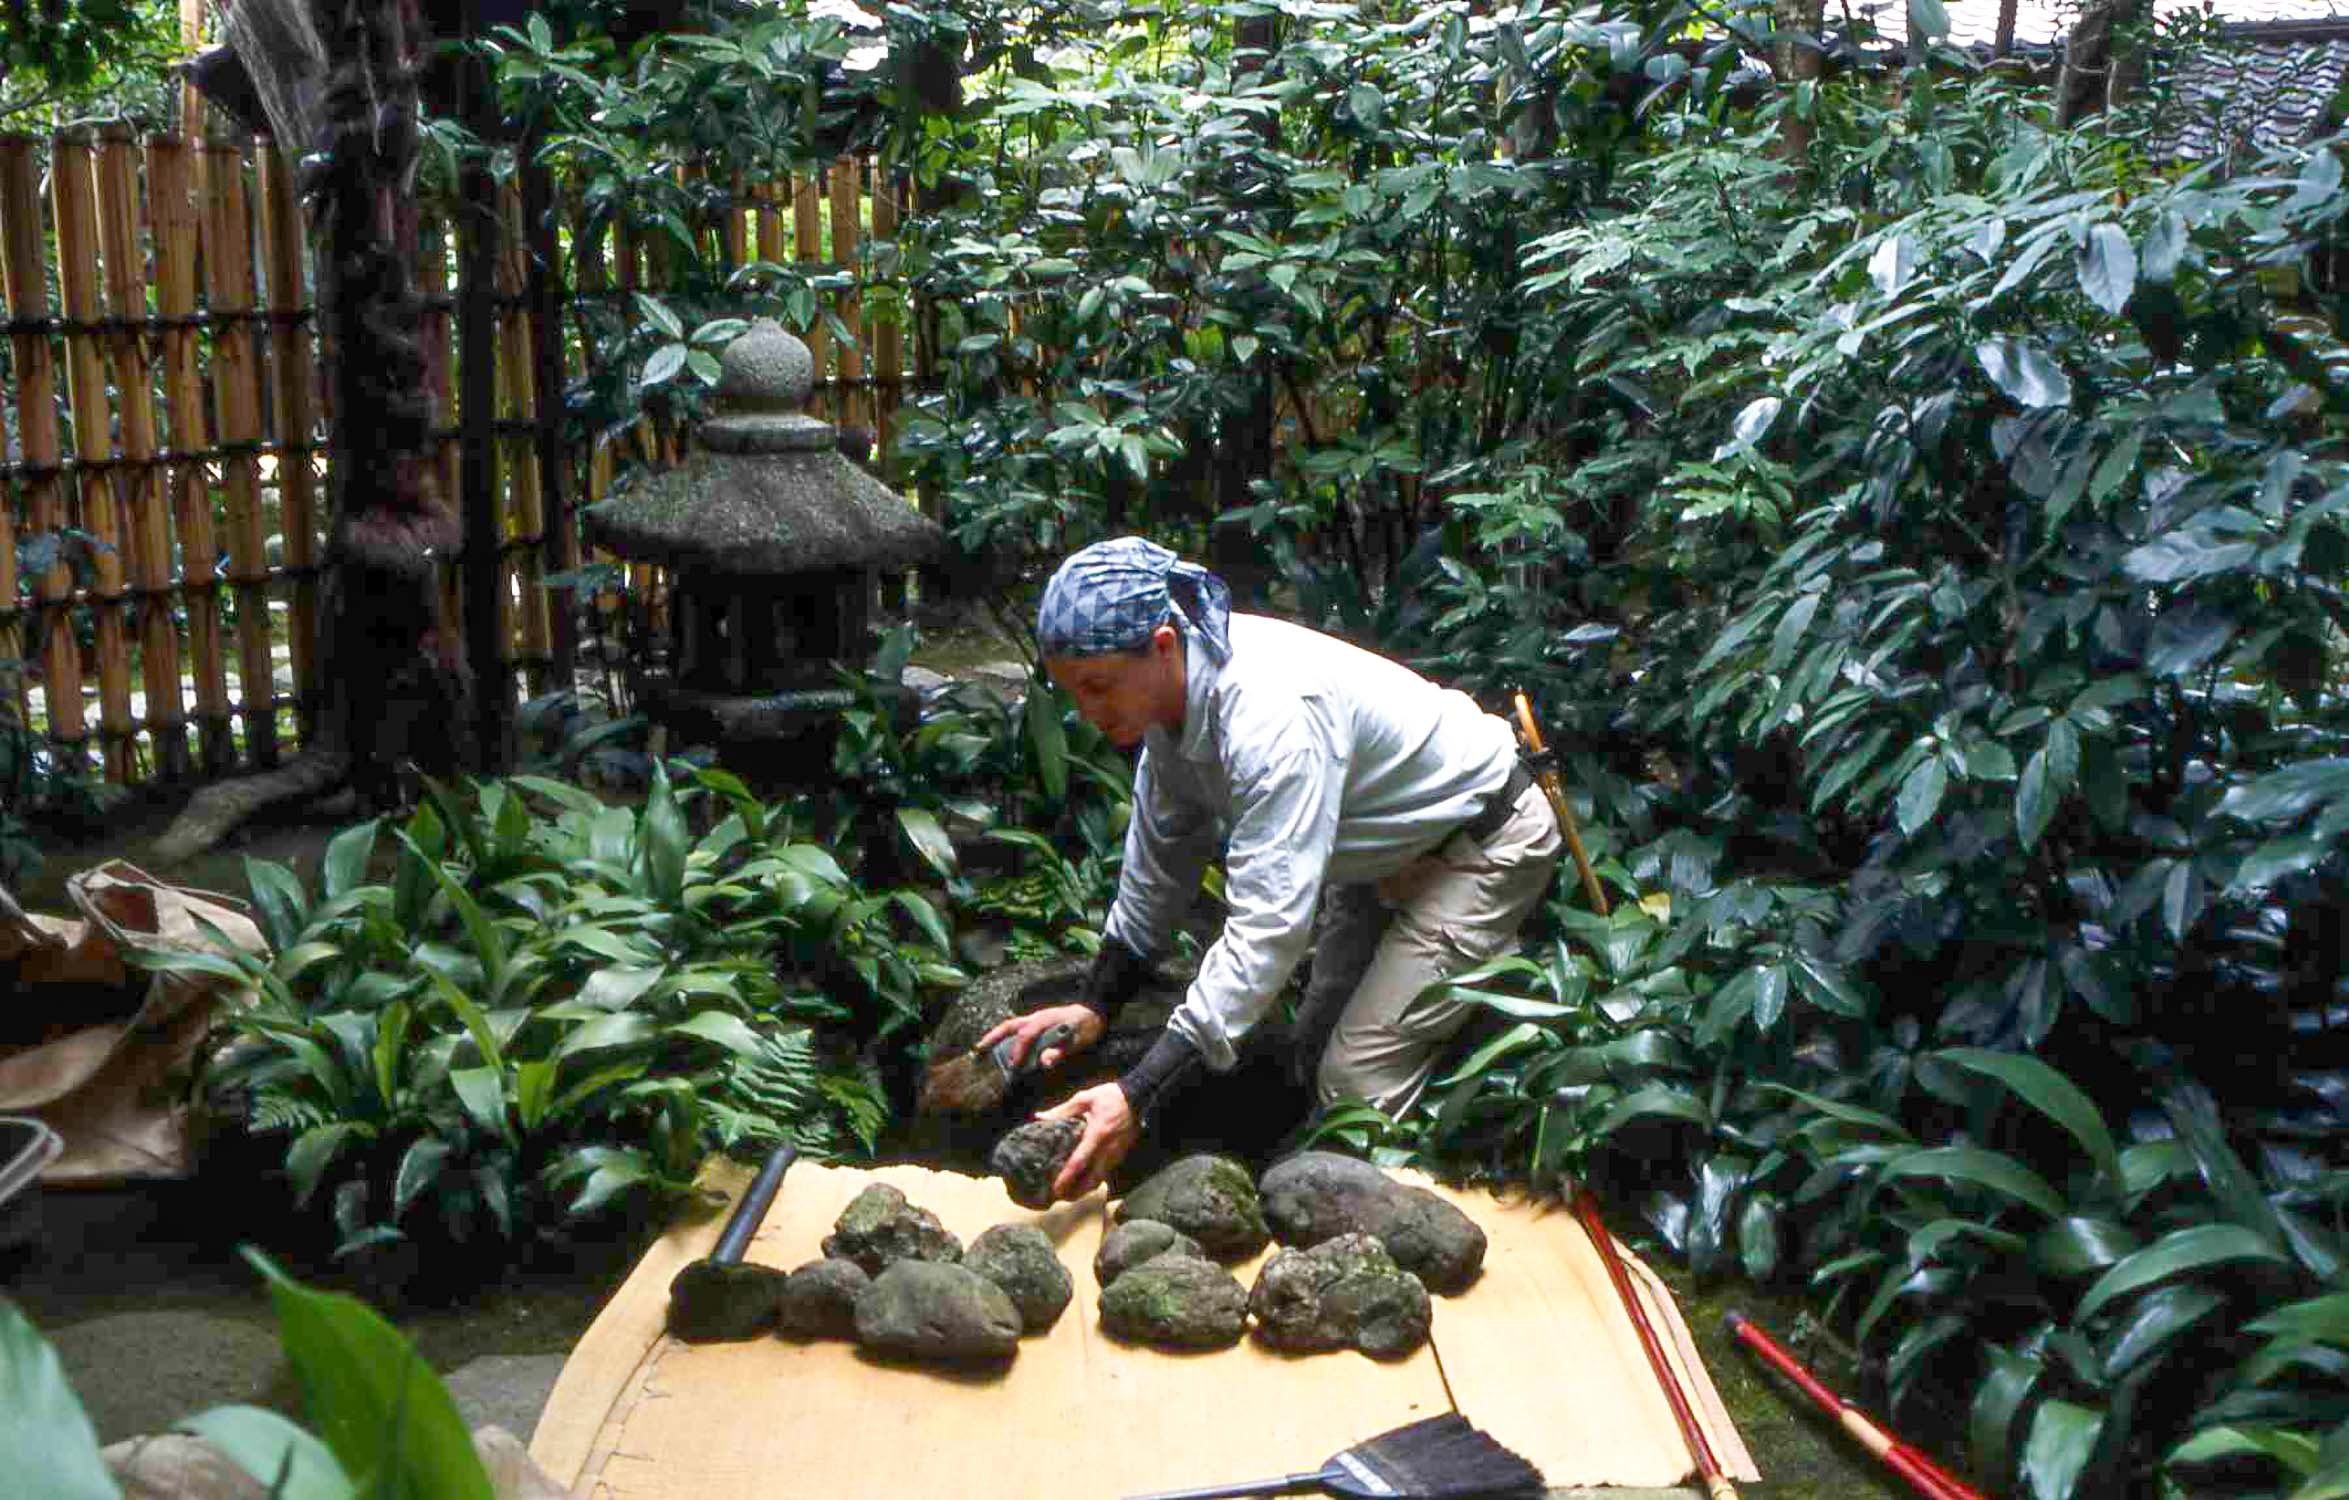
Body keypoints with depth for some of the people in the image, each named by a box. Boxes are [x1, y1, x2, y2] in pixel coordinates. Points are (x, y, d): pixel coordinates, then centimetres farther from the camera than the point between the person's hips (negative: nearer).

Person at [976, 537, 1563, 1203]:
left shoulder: (1274, 717, -39)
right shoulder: (1169, 684, -11)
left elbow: (1268, 927, -43)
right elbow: (1160, 857, 3)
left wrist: (1138, 1096, -45)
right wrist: (1094, 1005, 1)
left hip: (1485, 842, -9)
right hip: (1390, 847, 9)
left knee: (1357, 1083, -15)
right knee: (1315, 1049, 17)